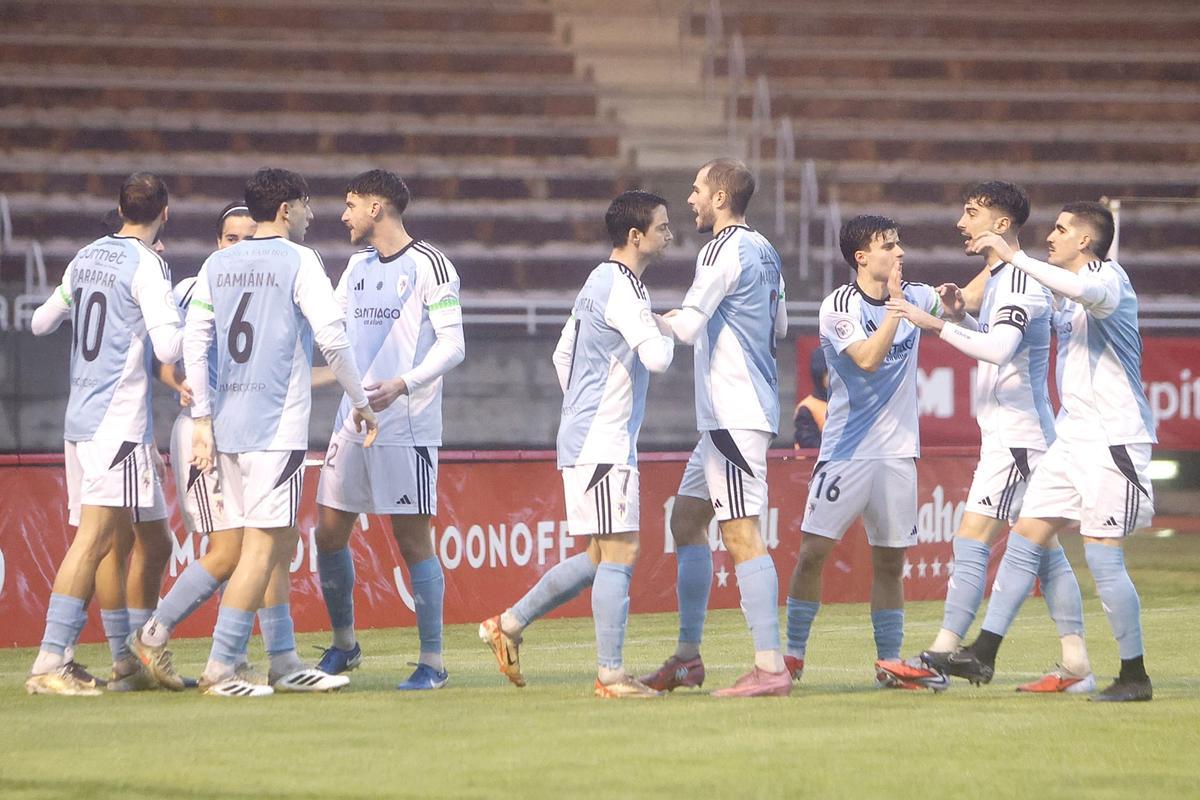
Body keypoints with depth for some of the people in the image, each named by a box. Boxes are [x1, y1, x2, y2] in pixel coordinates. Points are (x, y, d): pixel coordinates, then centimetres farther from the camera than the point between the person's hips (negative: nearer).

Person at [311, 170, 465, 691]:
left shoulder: (428, 265, -7)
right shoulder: (358, 265, 15)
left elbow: (452, 345, -13)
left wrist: (401, 385, -24)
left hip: (406, 427, -7)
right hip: (352, 421, 7)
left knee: (413, 540, -7)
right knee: (329, 533, 7)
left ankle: (432, 662, -1)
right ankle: (343, 644, 24)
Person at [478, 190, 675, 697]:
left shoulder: (600, 283, 17)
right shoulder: (620, 287, -15)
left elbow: (562, 354, 25)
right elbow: (657, 357, -25)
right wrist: (667, 330, -4)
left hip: (588, 438, 10)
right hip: (602, 444, -10)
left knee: (600, 556, 15)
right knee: (619, 552, -9)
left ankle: (508, 625, 20)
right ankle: (610, 674, -9)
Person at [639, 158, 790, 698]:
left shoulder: (723, 250, -13)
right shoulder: (764, 251, 15)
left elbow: (687, 328, -17)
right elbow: (779, 326, 27)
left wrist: (665, 320, 1)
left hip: (733, 414, -10)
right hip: (728, 415, 10)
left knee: (741, 533, -12)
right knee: (686, 519, 16)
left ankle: (770, 667, -17)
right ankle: (687, 657, 19)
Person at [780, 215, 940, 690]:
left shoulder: (916, 298, 7)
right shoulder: (837, 308, -9)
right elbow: (868, 359, -21)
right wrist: (895, 305, -22)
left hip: (898, 453, 4)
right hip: (845, 451, -4)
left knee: (890, 561, 6)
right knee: (813, 551, -7)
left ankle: (889, 664, 12)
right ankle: (792, 656, 3)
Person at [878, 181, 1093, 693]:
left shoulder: (1020, 280, -15)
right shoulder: (998, 278, 17)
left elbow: (1001, 348, -29)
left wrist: (937, 325, -31)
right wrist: (959, 318, 11)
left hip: (1016, 435, -10)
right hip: (1008, 434, 10)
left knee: (971, 540, -12)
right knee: (1044, 550, 8)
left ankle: (939, 660, -15)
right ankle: (1076, 665, 7)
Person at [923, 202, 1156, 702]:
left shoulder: (1109, 277, -11)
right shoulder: (1070, 291, 17)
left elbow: (1088, 292, -37)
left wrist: (1014, 256, -33)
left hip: (1113, 438, -9)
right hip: (1072, 436, 9)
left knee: (1102, 557, -10)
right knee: (1025, 538, 5)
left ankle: (1135, 676, -1)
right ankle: (982, 656, 8)